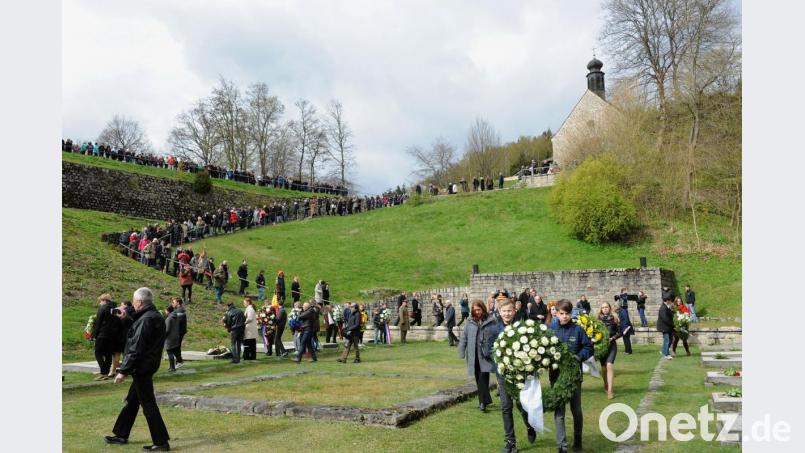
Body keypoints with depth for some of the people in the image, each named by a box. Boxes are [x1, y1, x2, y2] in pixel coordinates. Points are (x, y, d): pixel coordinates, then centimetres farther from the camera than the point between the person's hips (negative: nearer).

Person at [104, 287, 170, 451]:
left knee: (148, 404, -4)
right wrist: (127, 318, 21)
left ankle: (161, 442, 1)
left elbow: (136, 349, -22)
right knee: (131, 401, 21)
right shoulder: (156, 316, 9)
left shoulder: (146, 319, -20)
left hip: (141, 368, -10)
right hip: (147, 367, 10)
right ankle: (121, 435, 34)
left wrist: (123, 371, -19)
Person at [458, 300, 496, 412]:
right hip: (474, 356, 3)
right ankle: (483, 401, 24)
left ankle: (483, 402, -7)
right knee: (478, 379, 11)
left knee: (483, 377, -12)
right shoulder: (470, 323, 4)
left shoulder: (491, 322, -3)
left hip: (486, 355, -3)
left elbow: (496, 338, -4)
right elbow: (464, 338, 6)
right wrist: (462, 352, 2)